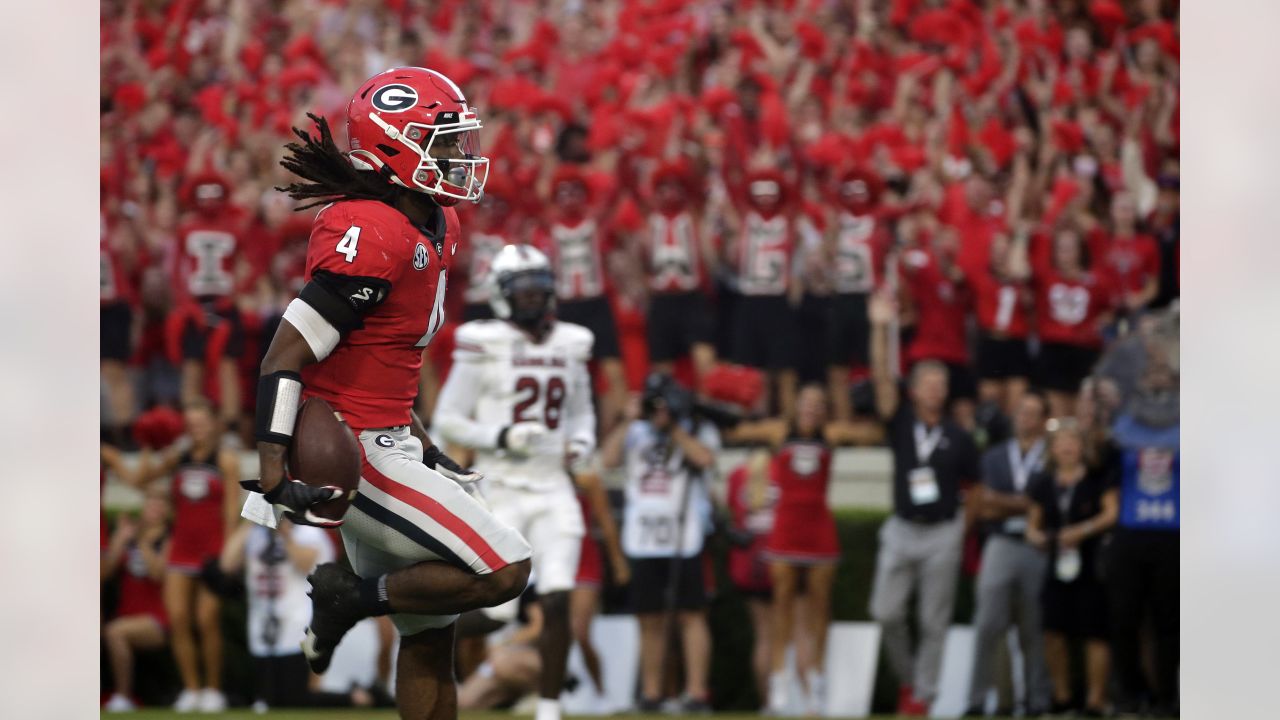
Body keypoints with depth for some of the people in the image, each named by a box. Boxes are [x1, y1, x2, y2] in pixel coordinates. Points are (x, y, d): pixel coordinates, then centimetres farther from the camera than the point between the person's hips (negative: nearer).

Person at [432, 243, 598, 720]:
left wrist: (581, 444, 3)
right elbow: (448, 421, -5)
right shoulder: (483, 345, -7)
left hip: (553, 489, 4)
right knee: (497, 612, -7)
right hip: (500, 488, -4)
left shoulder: (570, 344, 9)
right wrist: (501, 437, -19)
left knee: (557, 601, -8)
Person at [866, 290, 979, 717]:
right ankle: (906, 676, 19)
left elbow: (973, 485, 8)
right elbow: (881, 378, -11)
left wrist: (964, 525, 3)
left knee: (933, 621, 0)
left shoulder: (958, 438, -1)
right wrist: (880, 329, -22)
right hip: (901, 531, 1)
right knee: (886, 613, -3)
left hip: (943, 533, -1)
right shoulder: (901, 423, 1)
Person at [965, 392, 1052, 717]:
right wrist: (1022, 504, -5)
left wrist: (1004, 504, -3)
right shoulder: (994, 458, 16)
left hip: (1039, 548, -2)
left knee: (1034, 630, 0)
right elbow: (985, 507, 10)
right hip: (1001, 545, 2)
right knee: (988, 624, -7)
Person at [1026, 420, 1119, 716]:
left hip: (1092, 566, -4)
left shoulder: (1098, 478, 0)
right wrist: (1035, 535, -2)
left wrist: (1082, 531, -17)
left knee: (1094, 635, -5)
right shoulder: (1044, 482, 13)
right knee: (1053, 633, -1)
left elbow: (1112, 512, -8)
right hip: (1058, 566, 4)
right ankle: (1062, 695, 13)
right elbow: (1033, 521, 20)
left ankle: (1096, 698, 0)